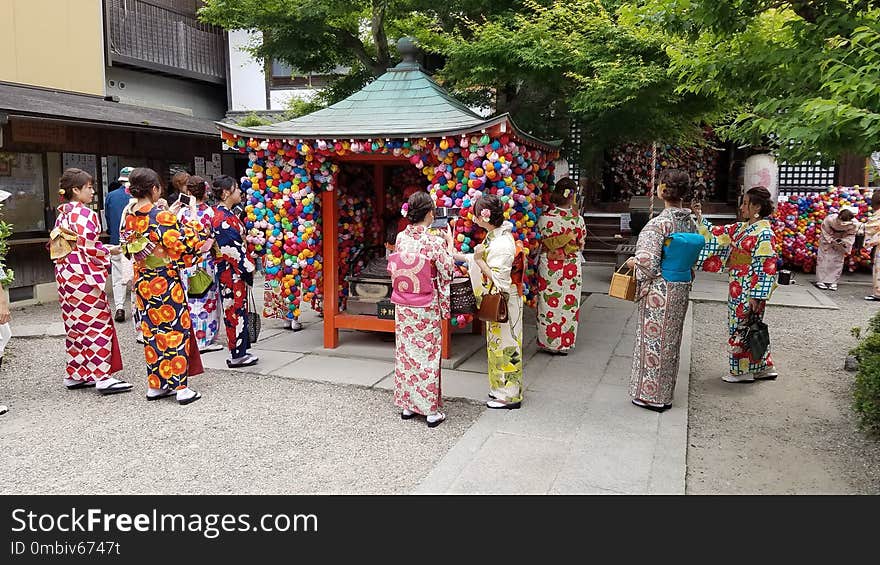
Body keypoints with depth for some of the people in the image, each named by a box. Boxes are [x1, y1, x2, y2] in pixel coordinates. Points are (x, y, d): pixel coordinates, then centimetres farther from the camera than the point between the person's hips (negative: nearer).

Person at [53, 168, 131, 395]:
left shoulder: (62, 215, 14)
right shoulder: (84, 214, -14)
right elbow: (89, 248, -19)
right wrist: (109, 251, -3)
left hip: (66, 276, 9)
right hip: (84, 277, -9)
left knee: (76, 325, 14)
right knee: (97, 324, -4)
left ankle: (75, 375, 21)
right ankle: (102, 376, -2)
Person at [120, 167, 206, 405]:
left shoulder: (129, 217, 3)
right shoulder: (163, 216, -18)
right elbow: (181, 247, -18)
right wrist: (194, 223, -3)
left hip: (142, 282, 7)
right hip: (166, 281, -6)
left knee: (151, 331, 14)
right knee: (175, 330, 1)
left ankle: (155, 384, 21)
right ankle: (180, 387, 4)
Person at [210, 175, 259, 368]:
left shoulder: (228, 214, 13)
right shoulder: (222, 218, -17)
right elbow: (232, 248, -20)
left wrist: (248, 265, 15)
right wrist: (248, 267, -14)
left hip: (236, 271, 10)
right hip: (230, 271, -10)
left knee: (238, 310, 13)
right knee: (235, 311, -2)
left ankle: (240, 352, 21)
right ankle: (237, 355, 6)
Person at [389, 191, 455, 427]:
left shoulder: (400, 238, -1)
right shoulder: (433, 242, -17)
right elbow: (447, 271, -7)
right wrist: (449, 244, 7)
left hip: (402, 307, 5)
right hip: (426, 309, -5)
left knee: (405, 353, 14)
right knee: (427, 355, 4)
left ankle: (407, 405, 24)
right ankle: (431, 410, 12)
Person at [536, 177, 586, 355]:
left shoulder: (545, 217, -13)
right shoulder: (578, 219, -9)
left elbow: (539, 240, 0)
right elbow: (581, 245, 3)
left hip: (548, 267, -1)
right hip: (571, 268, 1)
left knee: (549, 305, 9)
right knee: (569, 305, 11)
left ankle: (548, 342, 17)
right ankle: (565, 342, 20)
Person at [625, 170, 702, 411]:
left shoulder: (659, 223, -20)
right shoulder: (690, 222, 2)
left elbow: (648, 262, -23)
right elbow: (692, 257, 9)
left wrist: (634, 261, -3)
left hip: (659, 290, -7)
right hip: (682, 288, 7)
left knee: (653, 338, 5)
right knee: (671, 340, 16)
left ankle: (650, 395, 15)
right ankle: (665, 395, 28)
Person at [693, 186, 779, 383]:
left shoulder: (764, 234, -17)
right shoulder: (741, 228, 8)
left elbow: (765, 268, -19)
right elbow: (718, 234, 16)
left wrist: (757, 296, -20)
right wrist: (700, 218, 7)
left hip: (748, 291, -9)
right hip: (737, 288, 9)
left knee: (742, 328, 2)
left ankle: (743, 371, 16)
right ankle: (764, 367, 26)